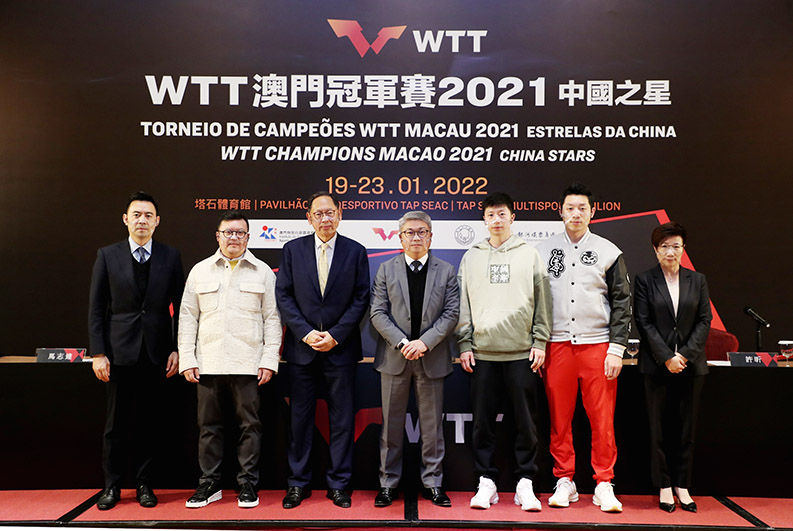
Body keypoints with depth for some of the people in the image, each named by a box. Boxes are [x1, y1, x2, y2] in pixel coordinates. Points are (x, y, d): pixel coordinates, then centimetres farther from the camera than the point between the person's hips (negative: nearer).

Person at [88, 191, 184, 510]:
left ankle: (144, 483, 22)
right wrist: (98, 352, -3)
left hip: (157, 353, 0)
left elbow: (179, 307, 5)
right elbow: (96, 309, 3)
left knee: (150, 421, 8)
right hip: (120, 352, 0)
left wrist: (177, 349, -1)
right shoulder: (107, 256, 4)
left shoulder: (171, 257, 4)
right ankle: (112, 485, 22)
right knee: (117, 422, 7)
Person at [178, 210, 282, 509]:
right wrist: (187, 359, 1)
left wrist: (270, 360, -5)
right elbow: (188, 317, 9)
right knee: (209, 425, 8)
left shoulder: (262, 272, 5)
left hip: (248, 364, -1)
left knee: (249, 425, 3)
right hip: (207, 364, 2)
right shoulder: (200, 271, 10)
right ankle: (209, 484, 21)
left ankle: (247, 485, 15)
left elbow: (272, 319, 3)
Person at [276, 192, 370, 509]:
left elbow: (361, 299, -1)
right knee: (300, 417, 8)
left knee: (342, 419, 6)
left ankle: (339, 484, 19)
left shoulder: (356, 251, 2)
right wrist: (306, 332, -9)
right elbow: (284, 296, 1)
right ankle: (298, 483, 22)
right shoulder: (293, 250, 4)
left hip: (340, 349, -1)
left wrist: (335, 335, -10)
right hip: (301, 348, 1)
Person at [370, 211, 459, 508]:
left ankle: (432, 483, 21)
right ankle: (388, 483, 20)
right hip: (394, 358, 0)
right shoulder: (386, 270, 6)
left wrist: (425, 342, -14)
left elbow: (452, 313, -2)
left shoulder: (446, 271, 6)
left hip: (431, 358, 0)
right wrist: (402, 343, -14)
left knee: (432, 425, 8)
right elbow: (378, 313, -1)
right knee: (391, 424, 8)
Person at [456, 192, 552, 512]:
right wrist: (464, 344, 2)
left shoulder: (529, 255, 7)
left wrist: (540, 342, -1)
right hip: (482, 353, 1)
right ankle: (486, 481, 16)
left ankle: (525, 483, 15)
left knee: (526, 422, 3)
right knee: (483, 422, 5)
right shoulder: (471, 257, 10)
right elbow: (463, 305, 9)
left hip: (523, 353, -1)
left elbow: (542, 303, 5)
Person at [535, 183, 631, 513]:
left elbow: (622, 302, 5)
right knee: (559, 418, 5)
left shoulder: (608, 252, 7)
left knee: (603, 420, 1)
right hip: (557, 346, 1)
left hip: (598, 344, -1)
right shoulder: (543, 251, 9)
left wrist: (616, 348, -3)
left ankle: (604, 485, 15)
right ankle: (564, 482, 18)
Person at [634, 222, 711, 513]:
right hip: (657, 365, -2)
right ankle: (664, 487, 13)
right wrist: (667, 357, -12)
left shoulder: (697, 280, 9)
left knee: (686, 427, 8)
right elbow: (644, 322, -4)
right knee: (659, 427, 3)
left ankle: (683, 486, 18)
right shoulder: (645, 280, 2)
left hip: (691, 365, 2)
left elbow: (704, 320, 4)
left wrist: (685, 354, -8)